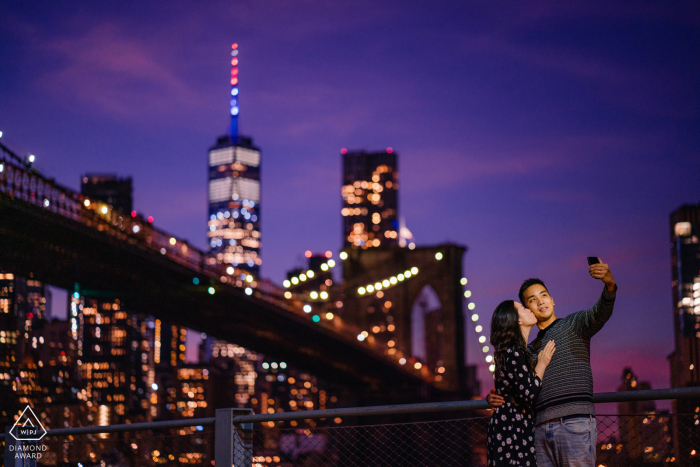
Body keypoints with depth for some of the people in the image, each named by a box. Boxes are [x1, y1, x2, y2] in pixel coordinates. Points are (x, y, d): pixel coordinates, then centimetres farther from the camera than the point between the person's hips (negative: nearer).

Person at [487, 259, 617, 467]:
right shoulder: (530, 349, 26)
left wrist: (609, 284, -32)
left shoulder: (573, 325, 11)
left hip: (575, 421, -5)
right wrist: (494, 398, 3)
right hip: (541, 428, 5)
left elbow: (600, 313, -11)